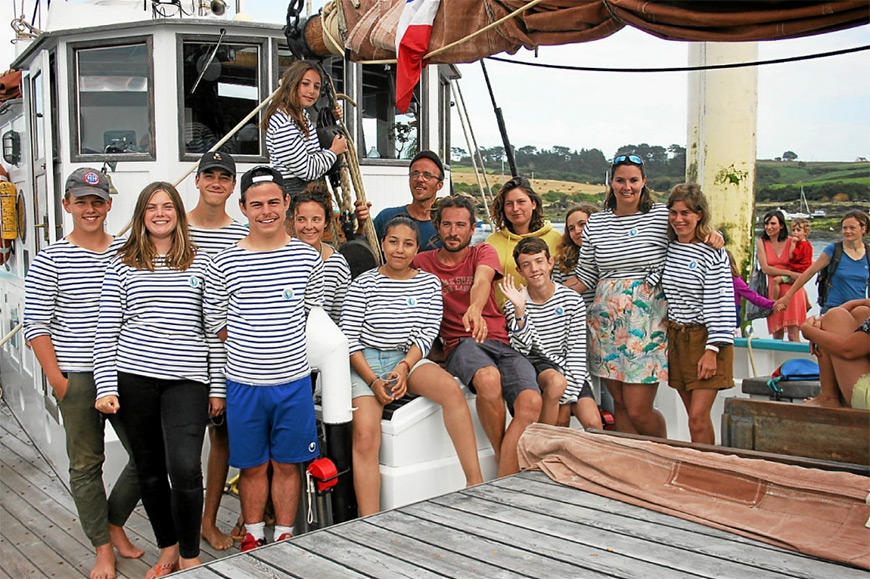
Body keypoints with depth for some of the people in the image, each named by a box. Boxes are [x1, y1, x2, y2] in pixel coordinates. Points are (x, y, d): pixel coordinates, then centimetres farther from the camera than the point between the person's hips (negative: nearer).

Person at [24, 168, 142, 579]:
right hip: (77, 377, -3)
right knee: (86, 464, 7)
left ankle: (114, 523, 31)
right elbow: (35, 326, -4)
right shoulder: (50, 260, -3)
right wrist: (56, 380, -8)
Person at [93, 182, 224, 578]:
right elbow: (106, 332, 5)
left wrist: (217, 387, 3)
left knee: (184, 468, -15)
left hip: (187, 381, -2)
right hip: (134, 380, 2)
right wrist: (105, 388, -2)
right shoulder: (122, 266, 7)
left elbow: (214, 330, 6)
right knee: (149, 471, 11)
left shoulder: (201, 265, 7)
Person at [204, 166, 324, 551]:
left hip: (293, 380, 1)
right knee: (252, 466, 13)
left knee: (287, 464, 11)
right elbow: (216, 325, 3)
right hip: (244, 383, 0)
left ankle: (284, 539, 27)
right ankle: (253, 537, 32)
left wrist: (282, 347, 4)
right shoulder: (224, 264, -5)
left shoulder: (308, 258, 0)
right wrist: (249, 350, 0)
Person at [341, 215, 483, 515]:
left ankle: (475, 481, -24)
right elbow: (349, 339, -3)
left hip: (409, 358, 2)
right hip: (366, 363, -2)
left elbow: (428, 334, 3)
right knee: (365, 435, -23)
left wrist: (404, 367, -14)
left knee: (451, 388, -29)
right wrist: (373, 380, -14)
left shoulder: (429, 283, 7)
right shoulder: (363, 283, -1)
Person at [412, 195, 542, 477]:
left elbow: (482, 281, -12)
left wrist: (475, 309, -36)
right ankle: (501, 456, -13)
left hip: (501, 342, 2)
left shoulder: (483, 252, 11)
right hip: (459, 345, -1)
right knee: (488, 377, -37)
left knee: (531, 403, -27)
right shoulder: (421, 263, 13)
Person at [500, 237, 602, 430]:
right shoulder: (514, 305, -6)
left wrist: (569, 394, -14)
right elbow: (521, 351, -15)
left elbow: (577, 351, -5)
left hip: (569, 371, 2)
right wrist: (520, 310, -28)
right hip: (537, 366, -2)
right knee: (556, 381, -34)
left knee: (594, 424, -17)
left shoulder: (573, 300, -3)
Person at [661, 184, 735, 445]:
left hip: (704, 338, -5)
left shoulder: (713, 253, -9)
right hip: (675, 338, 5)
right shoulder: (667, 248, 7)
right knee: (696, 416, 11)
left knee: (698, 418, -10)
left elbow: (721, 304, -12)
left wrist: (712, 350, -17)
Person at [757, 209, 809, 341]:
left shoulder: (791, 242, 3)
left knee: (793, 335, -8)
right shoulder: (762, 243, 5)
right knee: (777, 335, 3)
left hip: (792, 290, -1)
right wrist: (789, 273, -11)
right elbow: (765, 268, -3)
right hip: (773, 290, 1)